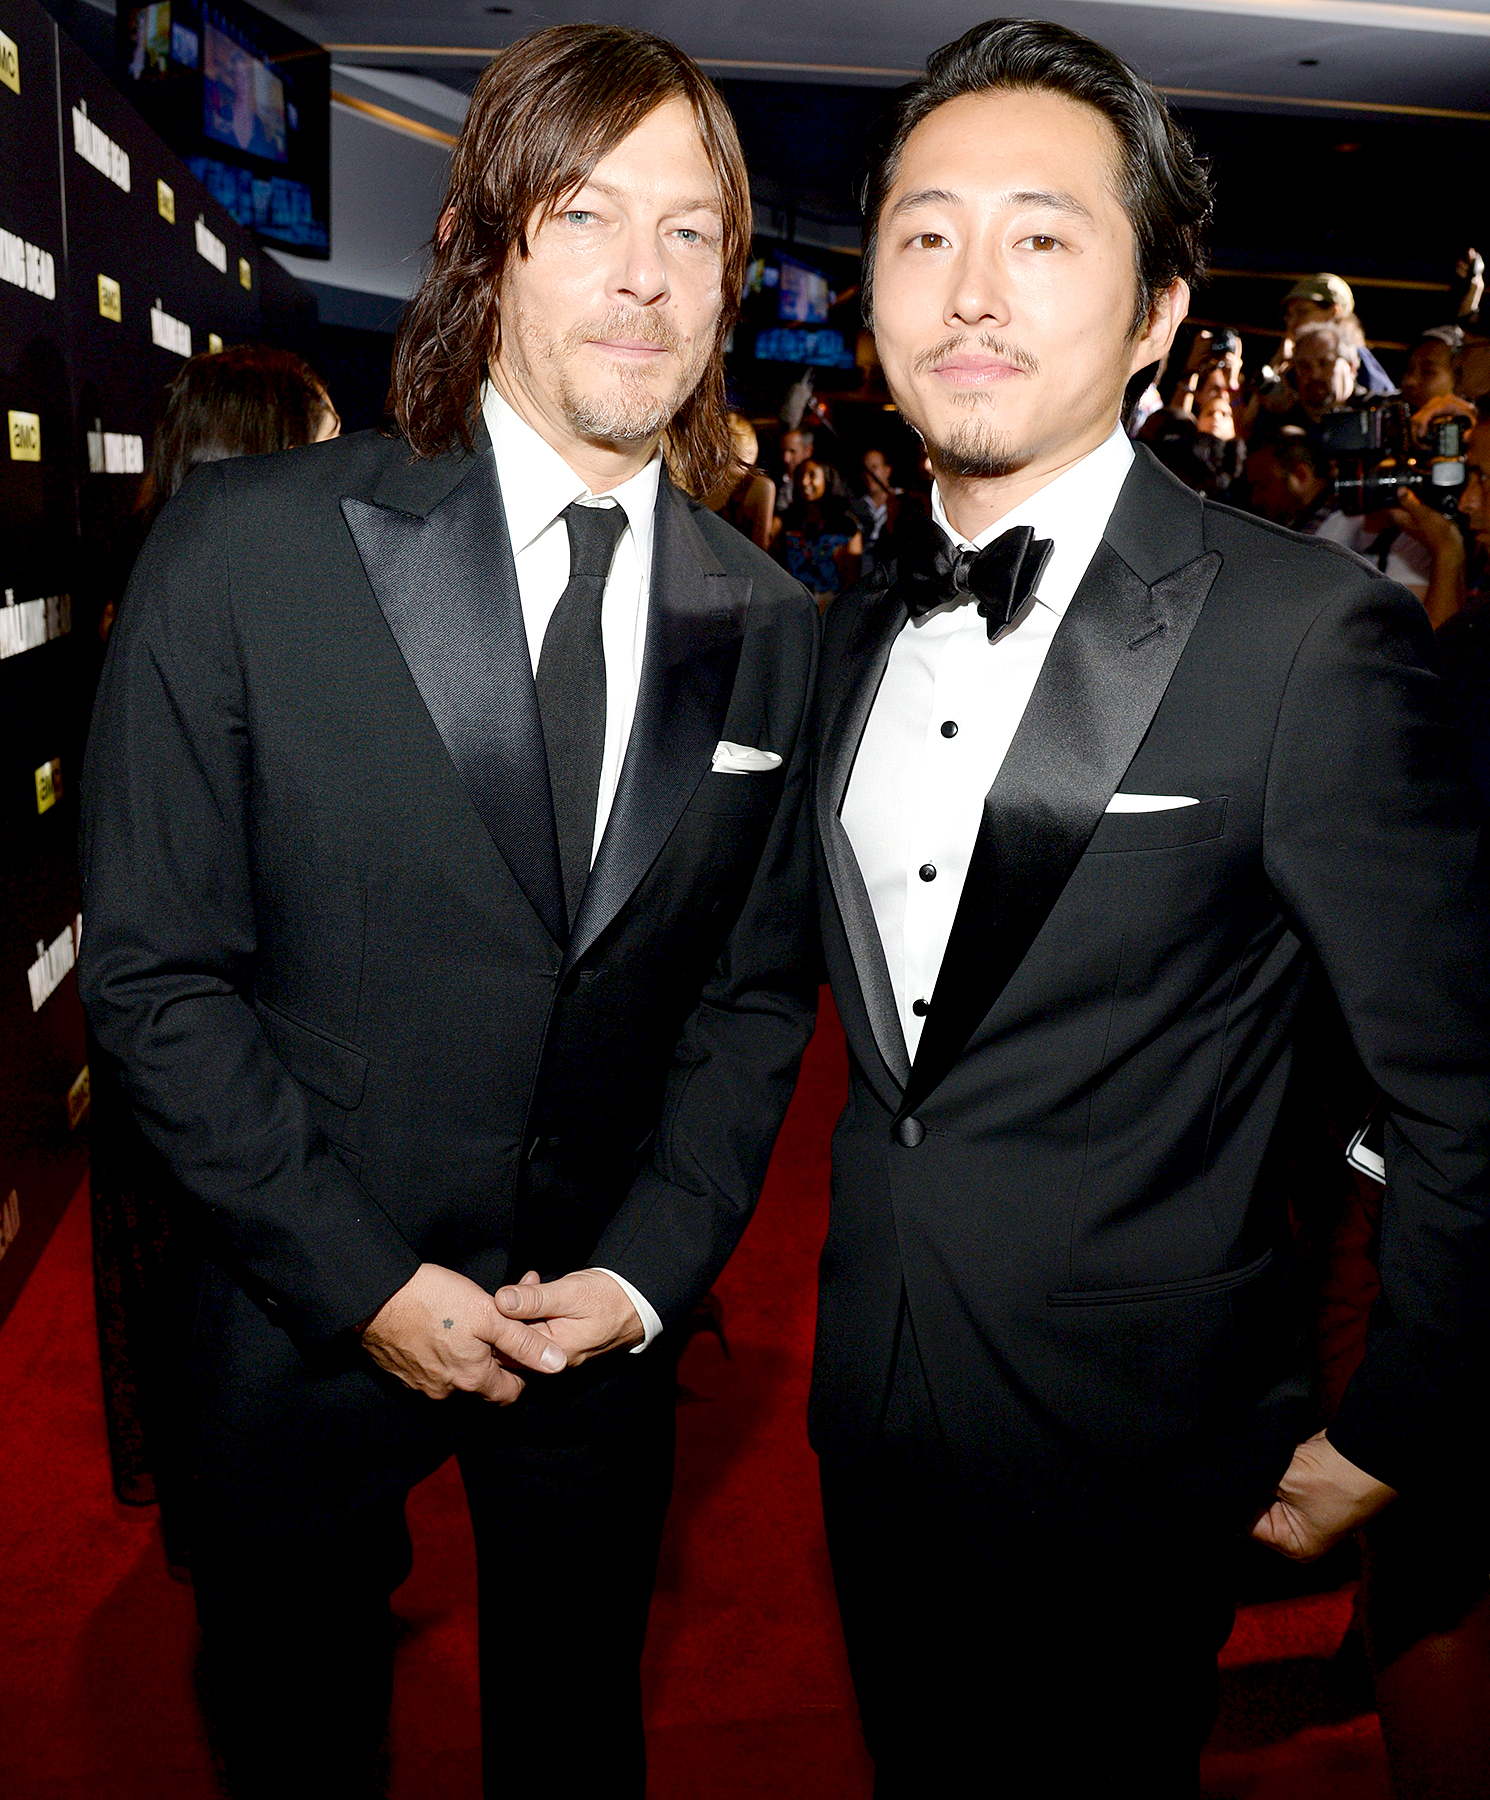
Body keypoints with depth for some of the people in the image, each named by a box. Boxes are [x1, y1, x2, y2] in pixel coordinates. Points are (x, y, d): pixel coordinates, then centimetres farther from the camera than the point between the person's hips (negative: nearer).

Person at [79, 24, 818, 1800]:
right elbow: (154, 973, -13)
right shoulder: (247, 546, -14)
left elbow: (757, 990, 2)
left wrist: (648, 1270, -8)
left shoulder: (769, 628, -3)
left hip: (604, 1320, 3)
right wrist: (364, 1281, -14)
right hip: (302, 1321, -2)